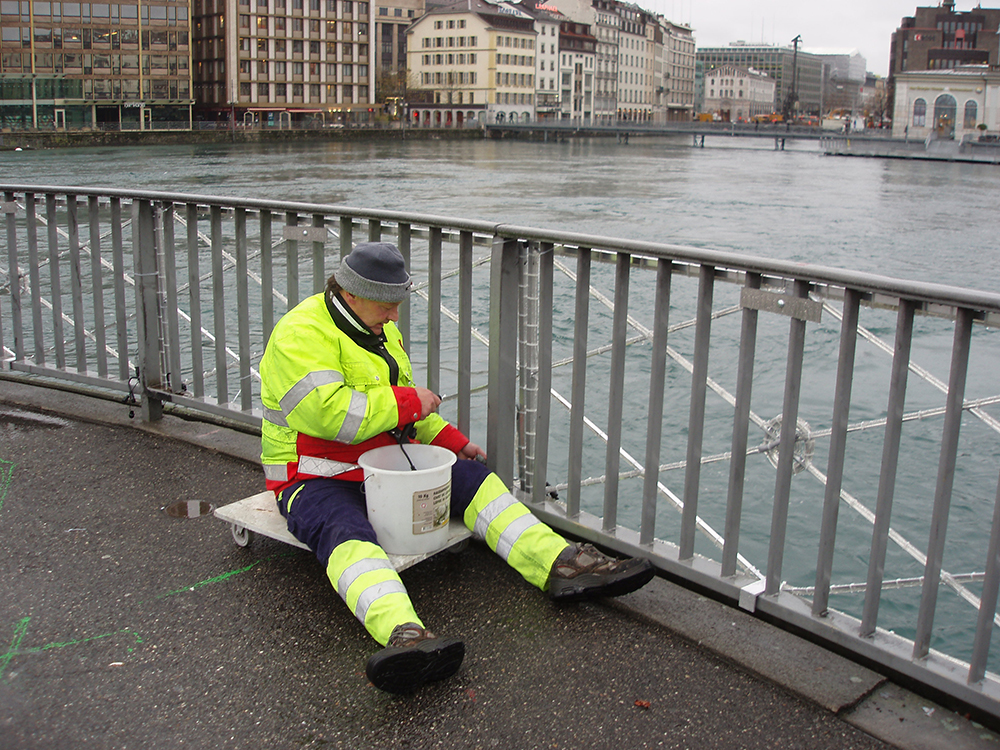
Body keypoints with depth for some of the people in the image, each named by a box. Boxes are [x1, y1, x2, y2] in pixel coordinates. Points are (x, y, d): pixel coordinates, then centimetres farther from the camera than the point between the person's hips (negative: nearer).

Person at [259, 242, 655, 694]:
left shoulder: (379, 329, 12)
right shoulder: (302, 333, -17)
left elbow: (400, 407, 24)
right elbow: (326, 411, -31)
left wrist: (448, 439, 11)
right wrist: (408, 402, -20)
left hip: (383, 464, 9)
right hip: (316, 478, -8)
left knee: (473, 479, -4)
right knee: (348, 535, -38)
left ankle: (561, 566, -11)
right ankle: (403, 633, -65)